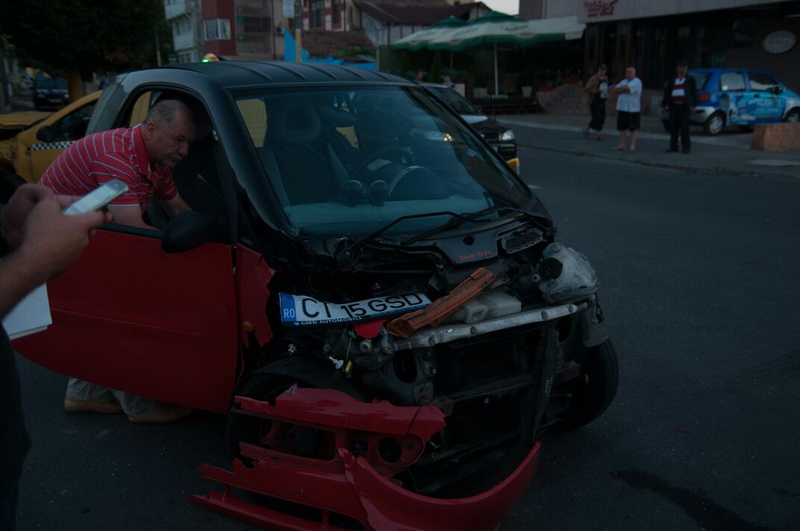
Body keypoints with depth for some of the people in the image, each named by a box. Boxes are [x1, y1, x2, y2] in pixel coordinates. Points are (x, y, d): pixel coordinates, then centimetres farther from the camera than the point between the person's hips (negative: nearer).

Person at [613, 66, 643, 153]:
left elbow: (626, 88, -21)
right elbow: (615, 89, 6)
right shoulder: (624, 81, 18)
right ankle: (621, 145, 14)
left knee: (633, 128, -2)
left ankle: (632, 145, 1)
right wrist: (624, 89, -9)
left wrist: (620, 89, -2)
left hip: (632, 110, -7)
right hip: (622, 108, 7)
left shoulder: (637, 82, -7)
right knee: (622, 128, 9)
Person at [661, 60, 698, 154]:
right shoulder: (672, 80, 14)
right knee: (673, 127, 4)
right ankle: (673, 146, 11)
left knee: (684, 127, -7)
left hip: (684, 106, -3)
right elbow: (666, 93, 14)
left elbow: (694, 92, 3)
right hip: (673, 106, 3)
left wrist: (693, 105, -6)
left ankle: (686, 147, -2)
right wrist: (663, 105, 9)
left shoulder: (690, 79, 8)